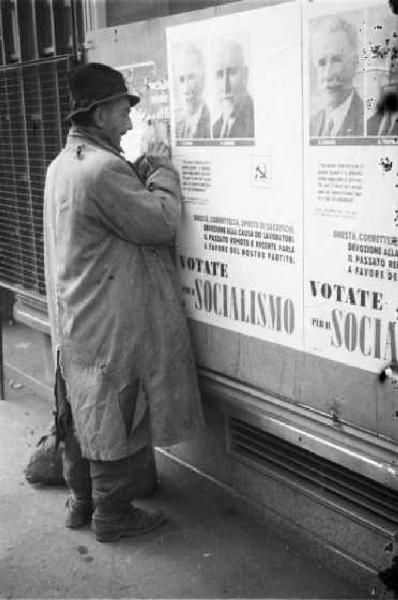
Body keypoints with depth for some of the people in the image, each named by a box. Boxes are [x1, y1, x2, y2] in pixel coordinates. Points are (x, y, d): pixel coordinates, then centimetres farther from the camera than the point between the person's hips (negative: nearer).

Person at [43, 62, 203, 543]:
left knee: (82, 414, 19)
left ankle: (80, 502, 35)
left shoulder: (61, 164, 10)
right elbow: (162, 222, -19)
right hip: (113, 326, -10)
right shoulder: (103, 168, -22)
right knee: (115, 419, 5)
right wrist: (162, 171, -4)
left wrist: (143, 171, 7)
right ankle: (112, 516, 21)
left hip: (73, 321, 10)